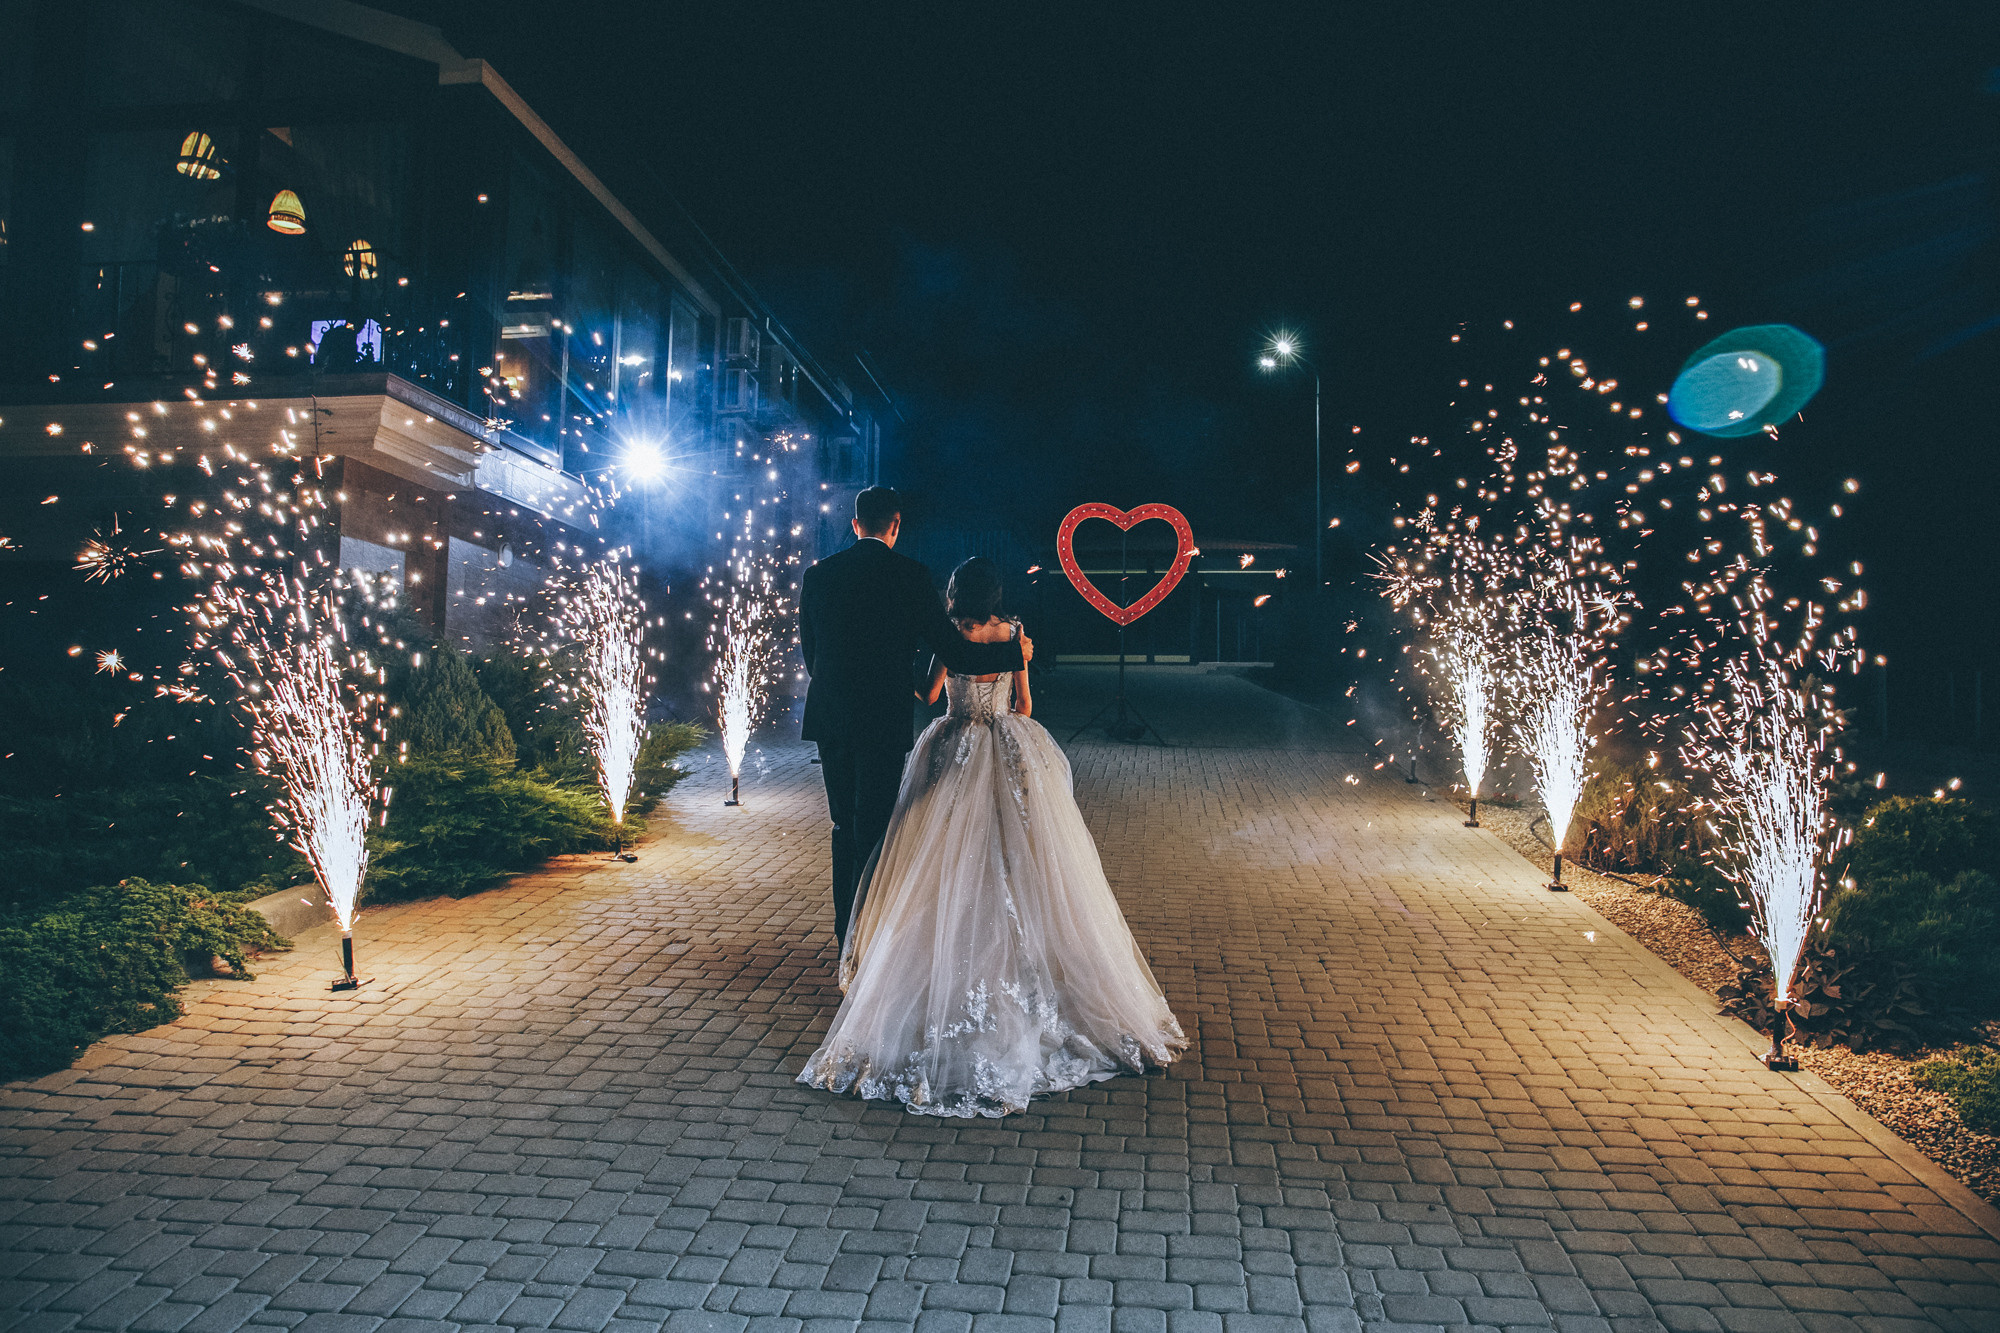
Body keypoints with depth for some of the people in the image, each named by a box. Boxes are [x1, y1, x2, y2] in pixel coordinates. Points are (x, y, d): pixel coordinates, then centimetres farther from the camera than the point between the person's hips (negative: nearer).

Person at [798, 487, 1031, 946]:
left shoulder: (817, 575, 3)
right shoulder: (910, 576, -9)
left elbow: (808, 651, 12)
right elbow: (956, 653, -10)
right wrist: (1017, 653, 5)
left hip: (829, 719, 4)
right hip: (883, 722, -4)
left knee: (845, 827, 18)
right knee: (871, 831, 5)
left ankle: (846, 931, 27)